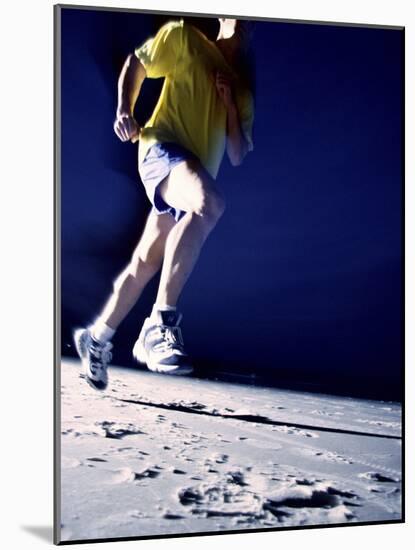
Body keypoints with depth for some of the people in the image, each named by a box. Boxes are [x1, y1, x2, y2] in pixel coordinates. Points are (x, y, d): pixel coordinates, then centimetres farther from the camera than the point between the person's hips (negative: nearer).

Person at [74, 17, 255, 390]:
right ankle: (161, 321, -36)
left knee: (145, 265, 8)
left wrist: (231, 104, 0)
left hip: (193, 176, 6)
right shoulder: (185, 38, 8)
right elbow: (136, 63, 16)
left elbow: (238, 157, 12)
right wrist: (125, 111, 2)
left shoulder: (243, 91, 18)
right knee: (211, 202, -37)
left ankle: (97, 338, 26)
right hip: (162, 150, -6)